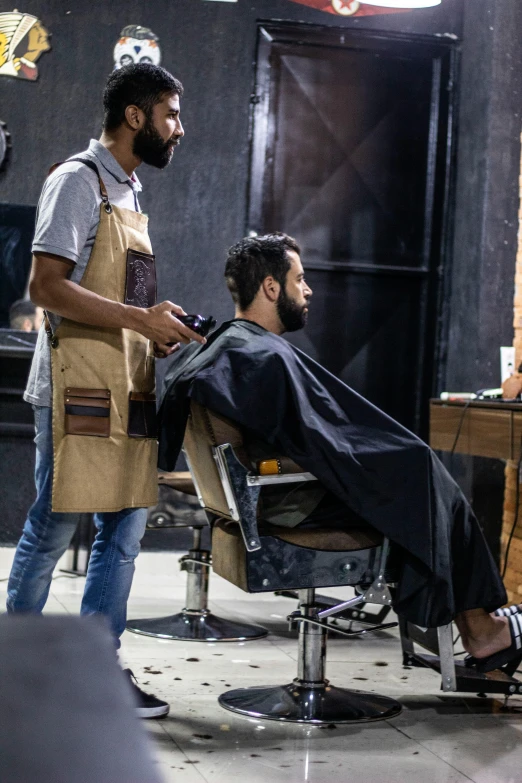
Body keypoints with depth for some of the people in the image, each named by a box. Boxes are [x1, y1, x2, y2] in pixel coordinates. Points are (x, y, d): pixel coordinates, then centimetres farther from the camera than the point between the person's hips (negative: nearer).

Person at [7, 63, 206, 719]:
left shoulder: (129, 191, 20)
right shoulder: (79, 181, -8)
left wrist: (158, 324, 7)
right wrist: (140, 319, -18)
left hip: (128, 390, 9)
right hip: (78, 389, -9)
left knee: (124, 530, 8)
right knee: (53, 528, -1)